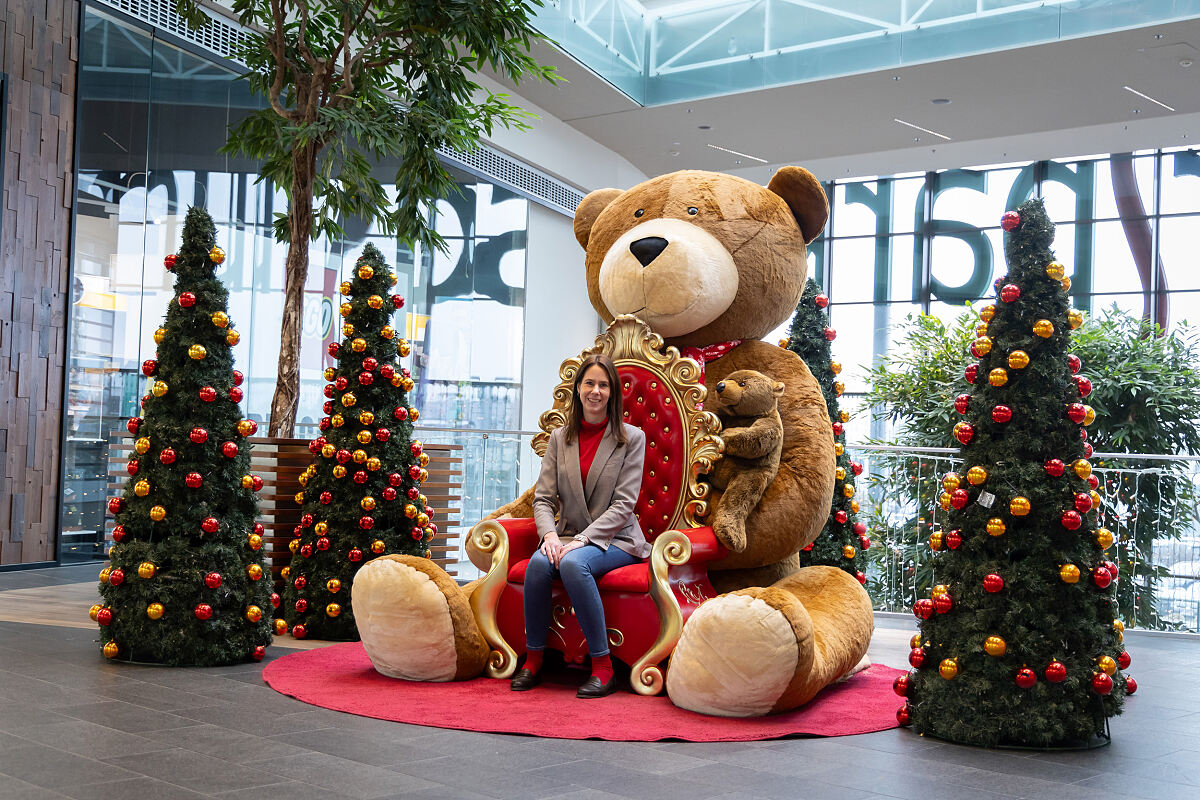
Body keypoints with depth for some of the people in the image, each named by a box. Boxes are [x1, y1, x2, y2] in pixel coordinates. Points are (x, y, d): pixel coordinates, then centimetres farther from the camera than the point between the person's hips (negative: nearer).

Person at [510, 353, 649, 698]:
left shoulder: (631, 439, -1)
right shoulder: (559, 438, 10)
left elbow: (623, 506, -9)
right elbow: (543, 498, 5)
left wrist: (580, 540, -19)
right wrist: (550, 535, -16)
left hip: (615, 540, -3)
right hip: (570, 537, 3)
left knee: (574, 563, -34)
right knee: (539, 562, -29)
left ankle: (603, 667, -25)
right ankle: (533, 660, -14)